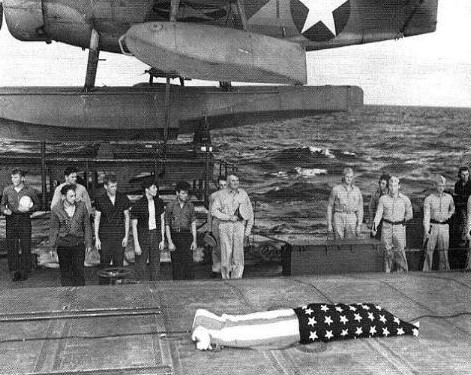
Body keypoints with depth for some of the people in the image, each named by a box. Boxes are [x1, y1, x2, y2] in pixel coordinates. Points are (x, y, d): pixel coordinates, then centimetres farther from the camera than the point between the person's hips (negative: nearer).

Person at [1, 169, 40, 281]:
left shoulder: (30, 190, 1)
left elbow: (37, 205, 9)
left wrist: (28, 209, -10)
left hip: (25, 219, -2)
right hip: (11, 219, 2)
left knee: (25, 246, -1)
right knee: (11, 246, -1)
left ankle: (24, 271, 10)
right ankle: (14, 271, 8)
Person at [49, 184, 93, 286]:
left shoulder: (82, 206, 2)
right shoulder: (56, 210, -1)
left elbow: (87, 226, 7)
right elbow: (54, 229, 4)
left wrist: (88, 243, 6)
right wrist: (52, 247, 3)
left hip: (78, 243, 0)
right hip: (63, 245, 0)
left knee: (79, 270, -2)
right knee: (65, 271, 7)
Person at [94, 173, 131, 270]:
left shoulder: (123, 198, 1)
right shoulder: (99, 199, -2)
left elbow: (127, 217, 7)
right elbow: (97, 219, 2)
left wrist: (126, 236, 2)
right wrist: (97, 238, -2)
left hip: (120, 237, 1)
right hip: (105, 237, -1)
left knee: (119, 265, 4)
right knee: (104, 264, 0)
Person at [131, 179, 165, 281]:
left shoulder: (159, 202, 1)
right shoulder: (137, 205, -12)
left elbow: (162, 221, 7)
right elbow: (134, 226, -9)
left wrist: (162, 240, 3)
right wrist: (136, 245, -12)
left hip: (156, 236, 4)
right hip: (142, 236, -3)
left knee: (155, 265, 8)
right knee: (140, 266, 1)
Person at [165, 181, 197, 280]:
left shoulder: (190, 206, 8)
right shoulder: (170, 206, 0)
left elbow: (193, 224, 11)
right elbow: (167, 226, 0)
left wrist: (194, 240, 3)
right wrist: (170, 242, -6)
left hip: (187, 236, 1)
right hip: (175, 236, -1)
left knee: (189, 263, -6)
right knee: (176, 265, 2)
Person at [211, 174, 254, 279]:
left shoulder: (243, 194, 7)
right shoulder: (221, 194, 2)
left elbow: (250, 212, 11)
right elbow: (214, 211, -4)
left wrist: (248, 229, 5)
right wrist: (229, 217, -13)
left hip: (239, 226, 1)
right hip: (225, 227, -1)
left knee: (238, 254, -6)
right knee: (226, 254, 0)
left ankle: (236, 278, -2)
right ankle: (226, 278, 14)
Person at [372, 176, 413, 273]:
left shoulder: (405, 199, 1)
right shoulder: (383, 199, 3)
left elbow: (409, 214, 12)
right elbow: (378, 214, 0)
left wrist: (402, 220, 2)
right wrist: (374, 227, -9)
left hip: (399, 228, -1)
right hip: (386, 227, 1)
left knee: (400, 251, -8)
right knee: (389, 252, 2)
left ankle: (403, 273, 1)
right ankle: (387, 272, 11)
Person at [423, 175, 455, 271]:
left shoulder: (449, 197, 6)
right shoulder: (429, 199, -5)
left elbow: (452, 208, 28)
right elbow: (426, 216, -9)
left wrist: (449, 215, 7)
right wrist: (426, 231, -16)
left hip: (444, 226, 2)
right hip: (432, 226, -2)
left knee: (444, 251, -1)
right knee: (429, 250, 0)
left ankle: (444, 269, 7)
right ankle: (426, 271, 8)